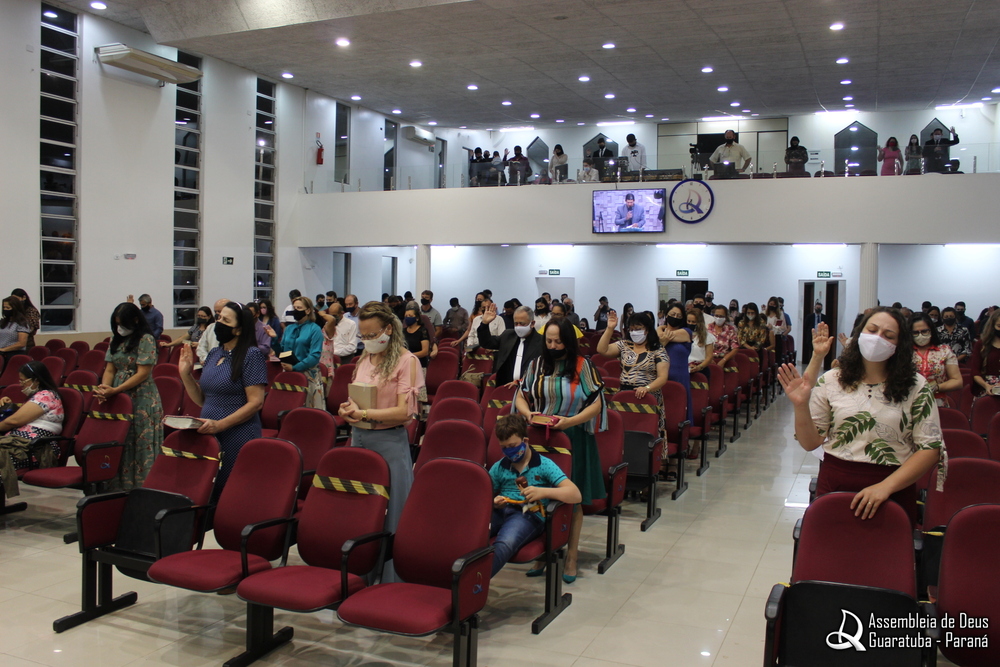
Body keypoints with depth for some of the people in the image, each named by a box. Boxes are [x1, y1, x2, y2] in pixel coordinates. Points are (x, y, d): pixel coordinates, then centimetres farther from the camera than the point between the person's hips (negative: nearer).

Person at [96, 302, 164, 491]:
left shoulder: (146, 339, -9)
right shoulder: (116, 339, 13)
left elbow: (143, 373, -15)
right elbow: (110, 370, 12)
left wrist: (114, 390, -20)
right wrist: (104, 387, -10)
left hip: (142, 400, -7)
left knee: (141, 447, -4)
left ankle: (141, 487, 1)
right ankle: (120, 486, 16)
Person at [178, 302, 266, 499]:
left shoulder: (251, 355, -10)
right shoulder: (214, 353, 12)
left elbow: (255, 402, -16)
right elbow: (203, 400, 15)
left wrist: (219, 424, -21)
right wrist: (185, 374, 2)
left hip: (238, 438, -7)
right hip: (208, 436, 7)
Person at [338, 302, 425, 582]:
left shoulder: (406, 361, -8)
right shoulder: (364, 359, 11)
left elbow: (404, 411, -15)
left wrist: (363, 413, -19)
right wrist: (349, 409, -1)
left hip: (390, 443, -6)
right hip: (360, 438, 7)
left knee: (389, 515, 1)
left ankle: (389, 582, 11)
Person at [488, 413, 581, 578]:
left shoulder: (544, 465, 8)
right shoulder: (499, 467, 21)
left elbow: (575, 495, -2)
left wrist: (543, 492, -17)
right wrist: (493, 502, -3)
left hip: (529, 514, -3)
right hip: (500, 511, 4)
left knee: (505, 543, -41)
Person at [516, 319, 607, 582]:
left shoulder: (583, 366, -4)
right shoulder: (537, 365, 5)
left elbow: (595, 404, -6)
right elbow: (521, 397, 9)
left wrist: (570, 421, -20)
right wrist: (528, 413, -12)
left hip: (574, 439, -2)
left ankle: (571, 557, 18)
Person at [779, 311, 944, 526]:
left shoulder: (915, 387, -1)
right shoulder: (832, 381, 0)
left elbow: (930, 449, -6)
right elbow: (810, 443, -1)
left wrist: (885, 487, -17)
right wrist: (801, 406, -19)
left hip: (892, 493, -1)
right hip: (834, 489, 1)